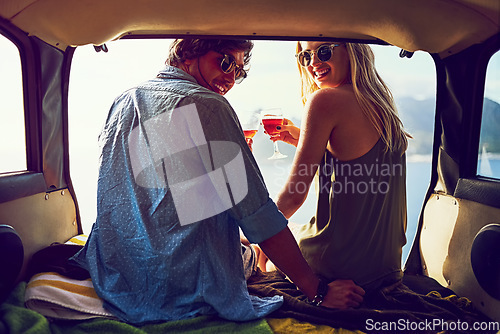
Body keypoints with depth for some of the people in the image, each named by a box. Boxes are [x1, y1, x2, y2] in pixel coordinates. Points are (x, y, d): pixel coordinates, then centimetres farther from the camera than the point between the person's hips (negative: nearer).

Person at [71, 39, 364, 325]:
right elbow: (258, 215, -20)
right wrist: (318, 290, -11)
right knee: (249, 253, 25)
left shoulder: (122, 103, 6)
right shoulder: (206, 105, -18)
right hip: (189, 295, -7)